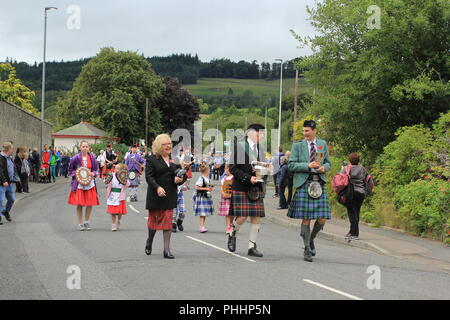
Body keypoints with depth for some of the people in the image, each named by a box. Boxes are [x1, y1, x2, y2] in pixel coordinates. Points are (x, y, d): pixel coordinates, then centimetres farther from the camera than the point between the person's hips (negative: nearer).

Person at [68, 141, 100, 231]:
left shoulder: (92, 158, 2)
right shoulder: (76, 158, -6)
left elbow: (96, 169, 13)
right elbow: (70, 169, 6)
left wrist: (93, 173, -8)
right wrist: (75, 175, -9)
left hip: (90, 183, 2)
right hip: (79, 183, -2)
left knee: (90, 204, 3)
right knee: (79, 204, -1)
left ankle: (87, 222, 19)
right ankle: (80, 224, 10)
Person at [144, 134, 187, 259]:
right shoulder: (152, 159, 0)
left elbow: (182, 175, 16)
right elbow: (149, 176, -9)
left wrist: (179, 180, -8)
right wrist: (157, 187, -23)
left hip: (170, 196, 3)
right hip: (155, 195, -3)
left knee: (168, 221, -2)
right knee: (154, 219, 8)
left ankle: (166, 249, -1)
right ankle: (149, 241, 36)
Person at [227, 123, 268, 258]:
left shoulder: (261, 149, 15)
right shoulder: (239, 147, -4)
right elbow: (233, 168, -8)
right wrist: (248, 178, -17)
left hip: (257, 189, 6)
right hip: (241, 188, -5)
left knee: (256, 218, 0)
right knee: (242, 217, -10)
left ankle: (252, 247, 8)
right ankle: (232, 235, 21)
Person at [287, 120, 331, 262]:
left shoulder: (322, 144, 13)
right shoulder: (297, 145, 3)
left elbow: (328, 163, 19)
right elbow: (291, 165, -2)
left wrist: (323, 168, -4)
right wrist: (308, 165, -14)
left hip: (319, 183, 3)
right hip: (304, 183, -3)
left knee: (322, 219, -3)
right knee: (306, 219, -3)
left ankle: (311, 239, 25)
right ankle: (307, 249, 10)